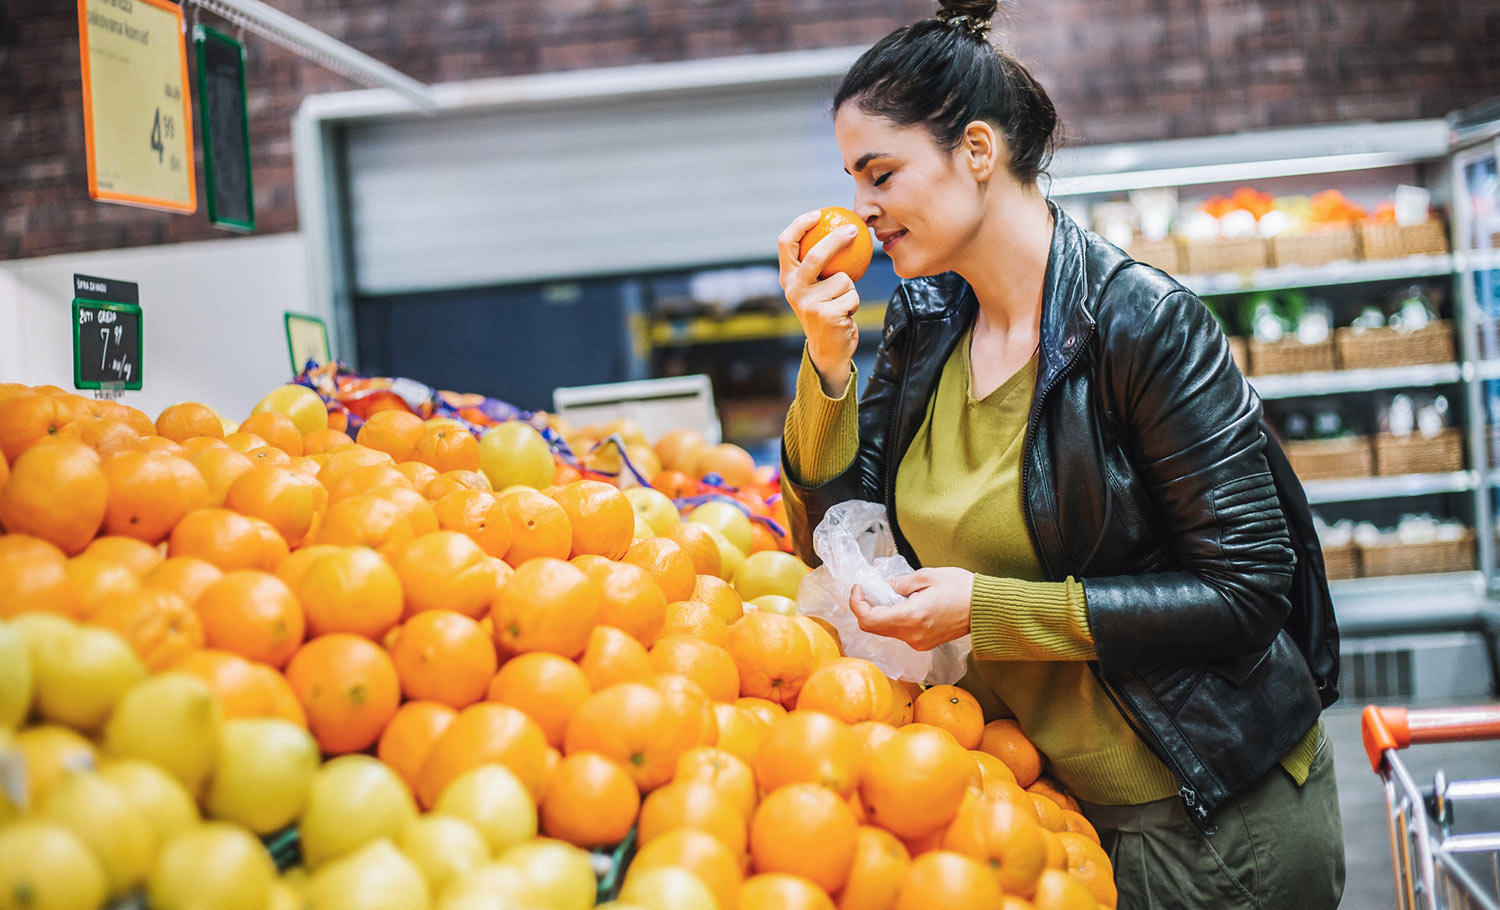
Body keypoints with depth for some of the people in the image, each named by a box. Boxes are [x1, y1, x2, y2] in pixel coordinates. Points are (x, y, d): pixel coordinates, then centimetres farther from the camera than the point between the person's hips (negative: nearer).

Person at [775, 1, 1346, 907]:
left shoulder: (1141, 322, -21)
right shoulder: (925, 329, 0)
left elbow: (1247, 592, -22)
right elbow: (833, 536, 1)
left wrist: (988, 607, -24)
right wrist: (827, 357, -13)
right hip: (1036, 794, 7)